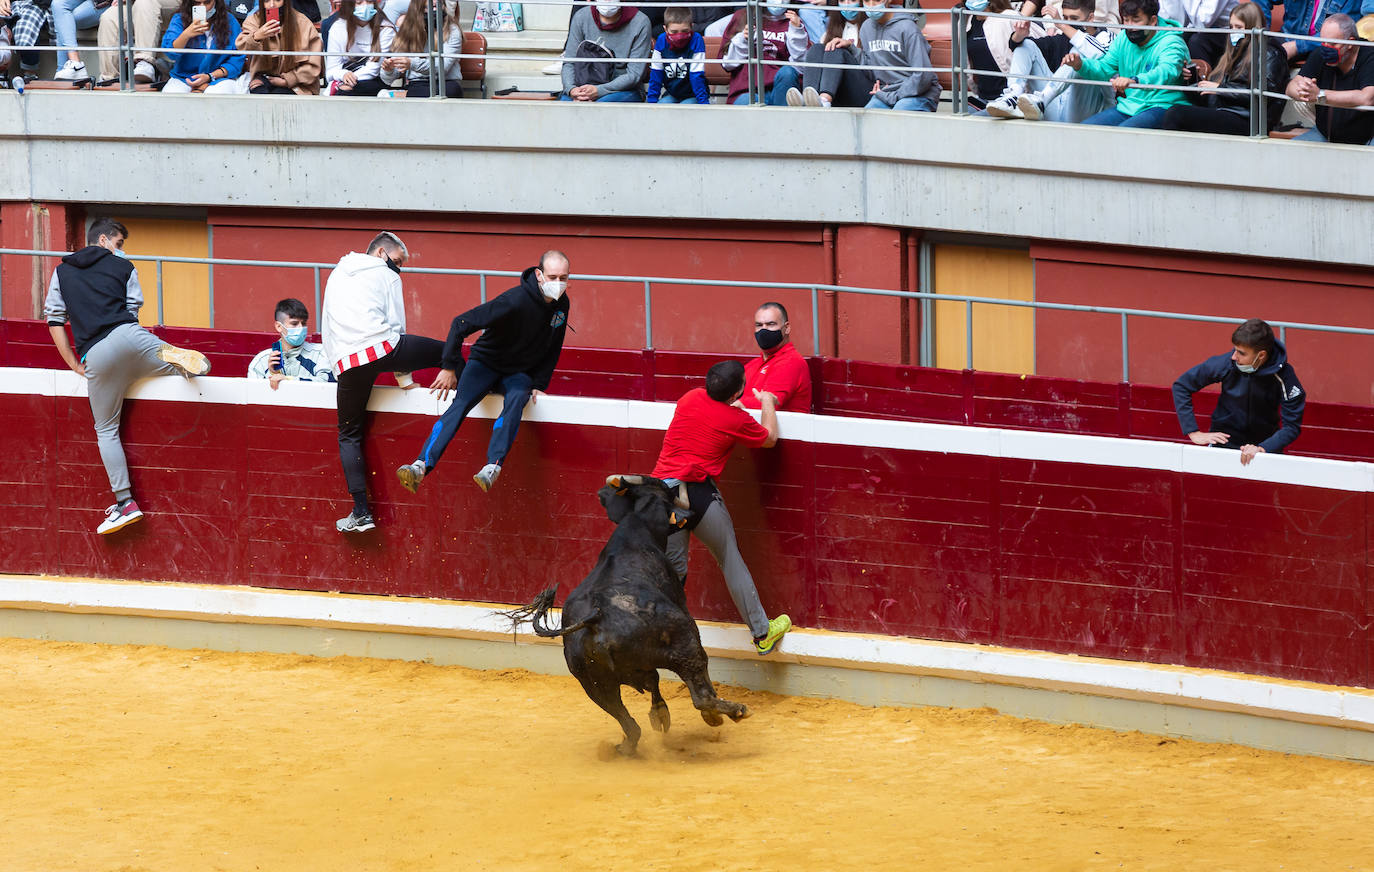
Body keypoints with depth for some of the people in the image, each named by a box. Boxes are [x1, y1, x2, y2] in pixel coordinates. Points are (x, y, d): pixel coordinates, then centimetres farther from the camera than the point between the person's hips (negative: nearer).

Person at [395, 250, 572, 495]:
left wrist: (539, 385, 1)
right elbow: (461, 323, -24)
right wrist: (450, 368, -20)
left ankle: (492, 467, -45)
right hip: (486, 362, -3)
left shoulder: (561, 304, -5)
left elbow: (553, 349, 11)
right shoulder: (515, 301, -25)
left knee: (516, 399, -32)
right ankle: (421, 466, -42)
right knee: (460, 403, -29)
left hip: (520, 373, 3)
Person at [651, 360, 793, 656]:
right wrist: (767, 404, 31)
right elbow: (769, 438, 17)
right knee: (731, 560, 7)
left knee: (673, 569, 11)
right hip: (698, 491, -5)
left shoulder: (691, 398, 11)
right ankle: (762, 632, 14)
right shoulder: (735, 419, -3)